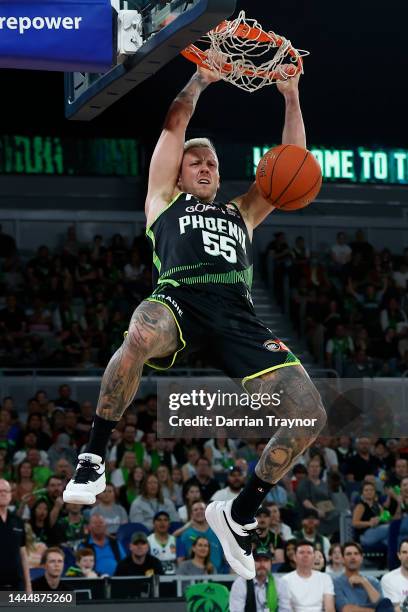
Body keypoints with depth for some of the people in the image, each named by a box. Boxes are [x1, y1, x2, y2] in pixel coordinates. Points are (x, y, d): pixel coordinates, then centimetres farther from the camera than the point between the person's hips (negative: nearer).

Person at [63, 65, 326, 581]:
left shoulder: (240, 213, 37)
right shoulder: (164, 199, 28)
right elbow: (175, 123, 22)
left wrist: (291, 98, 25)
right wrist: (203, 76, 24)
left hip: (237, 318, 4)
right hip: (179, 301, -4)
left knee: (311, 416, -14)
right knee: (140, 336, -44)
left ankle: (239, 515, 7)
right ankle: (94, 456, -22)